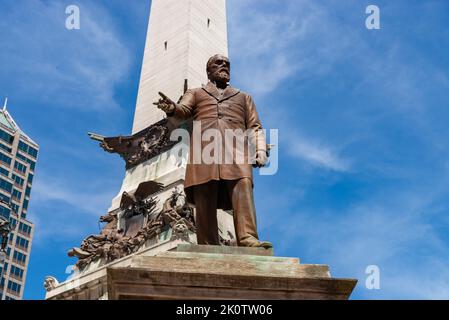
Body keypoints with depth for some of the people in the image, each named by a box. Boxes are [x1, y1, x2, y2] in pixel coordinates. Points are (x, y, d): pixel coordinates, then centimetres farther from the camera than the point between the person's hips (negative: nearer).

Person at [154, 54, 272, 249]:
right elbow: (184, 110, 10)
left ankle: (248, 240, -39)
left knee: (243, 186, -26)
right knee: (204, 198, -14)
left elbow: (254, 127, 24)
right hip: (204, 148, 0)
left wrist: (260, 151, 4)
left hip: (236, 147, 0)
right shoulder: (195, 93, 32)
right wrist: (172, 108, -16)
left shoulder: (244, 97, 35)